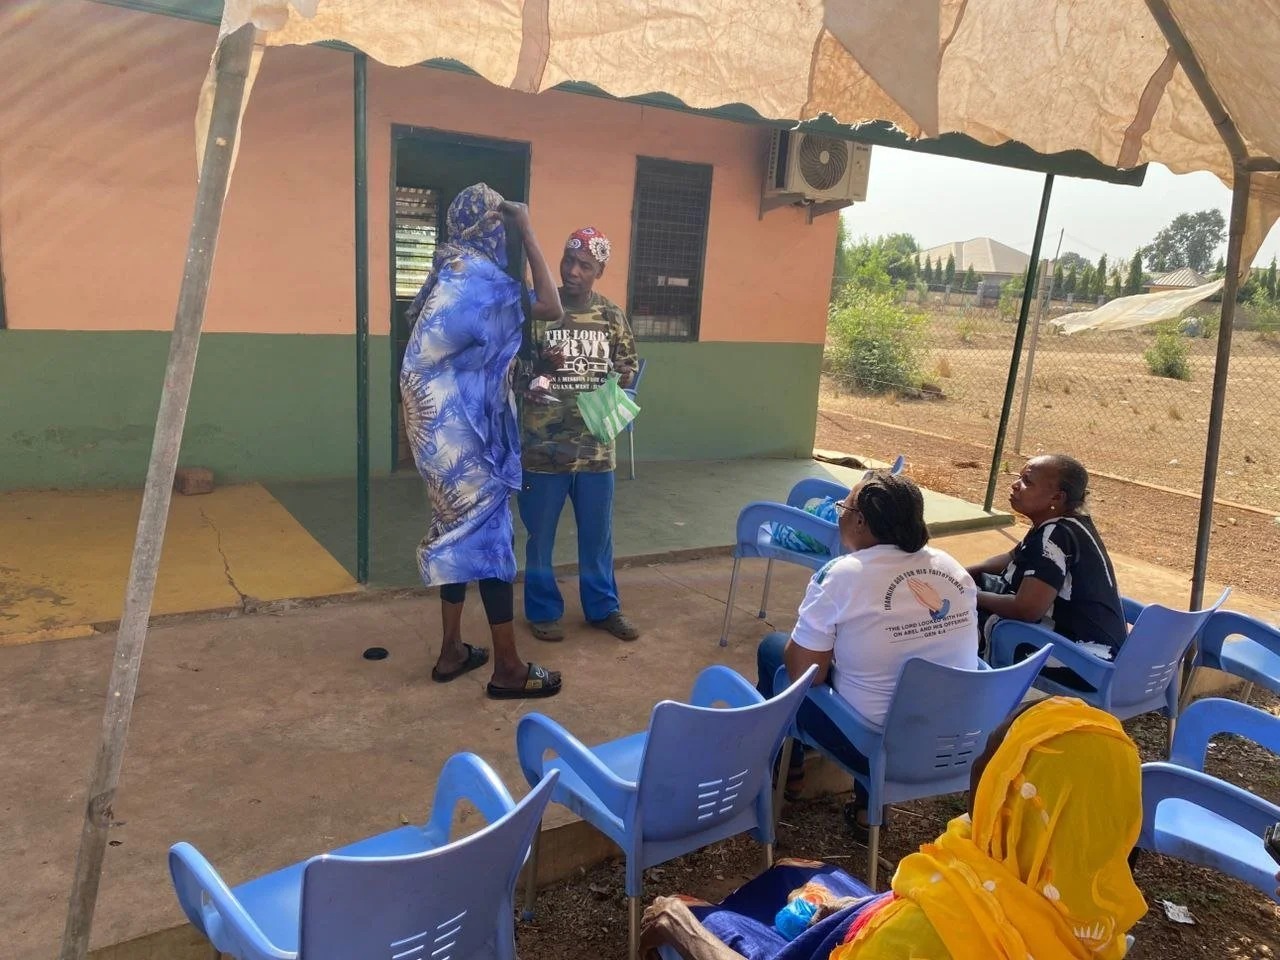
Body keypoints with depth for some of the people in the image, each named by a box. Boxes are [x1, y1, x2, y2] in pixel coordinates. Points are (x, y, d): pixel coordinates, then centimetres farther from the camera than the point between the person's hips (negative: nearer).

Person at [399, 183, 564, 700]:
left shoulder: (451, 274, 14)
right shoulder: (481, 279, -15)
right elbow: (549, 307, -17)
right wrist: (528, 232, -11)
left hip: (445, 424, 10)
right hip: (462, 426, -9)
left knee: (460, 528, 15)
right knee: (489, 530, -4)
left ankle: (452, 651, 23)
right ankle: (508, 668, 5)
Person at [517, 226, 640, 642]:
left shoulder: (612, 316, 4)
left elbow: (628, 365, 13)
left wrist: (625, 376, -11)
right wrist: (540, 366, -24)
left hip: (596, 446, 3)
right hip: (543, 446, -2)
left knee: (598, 533, 15)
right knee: (540, 533, 10)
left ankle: (603, 607, 32)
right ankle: (543, 610, 28)